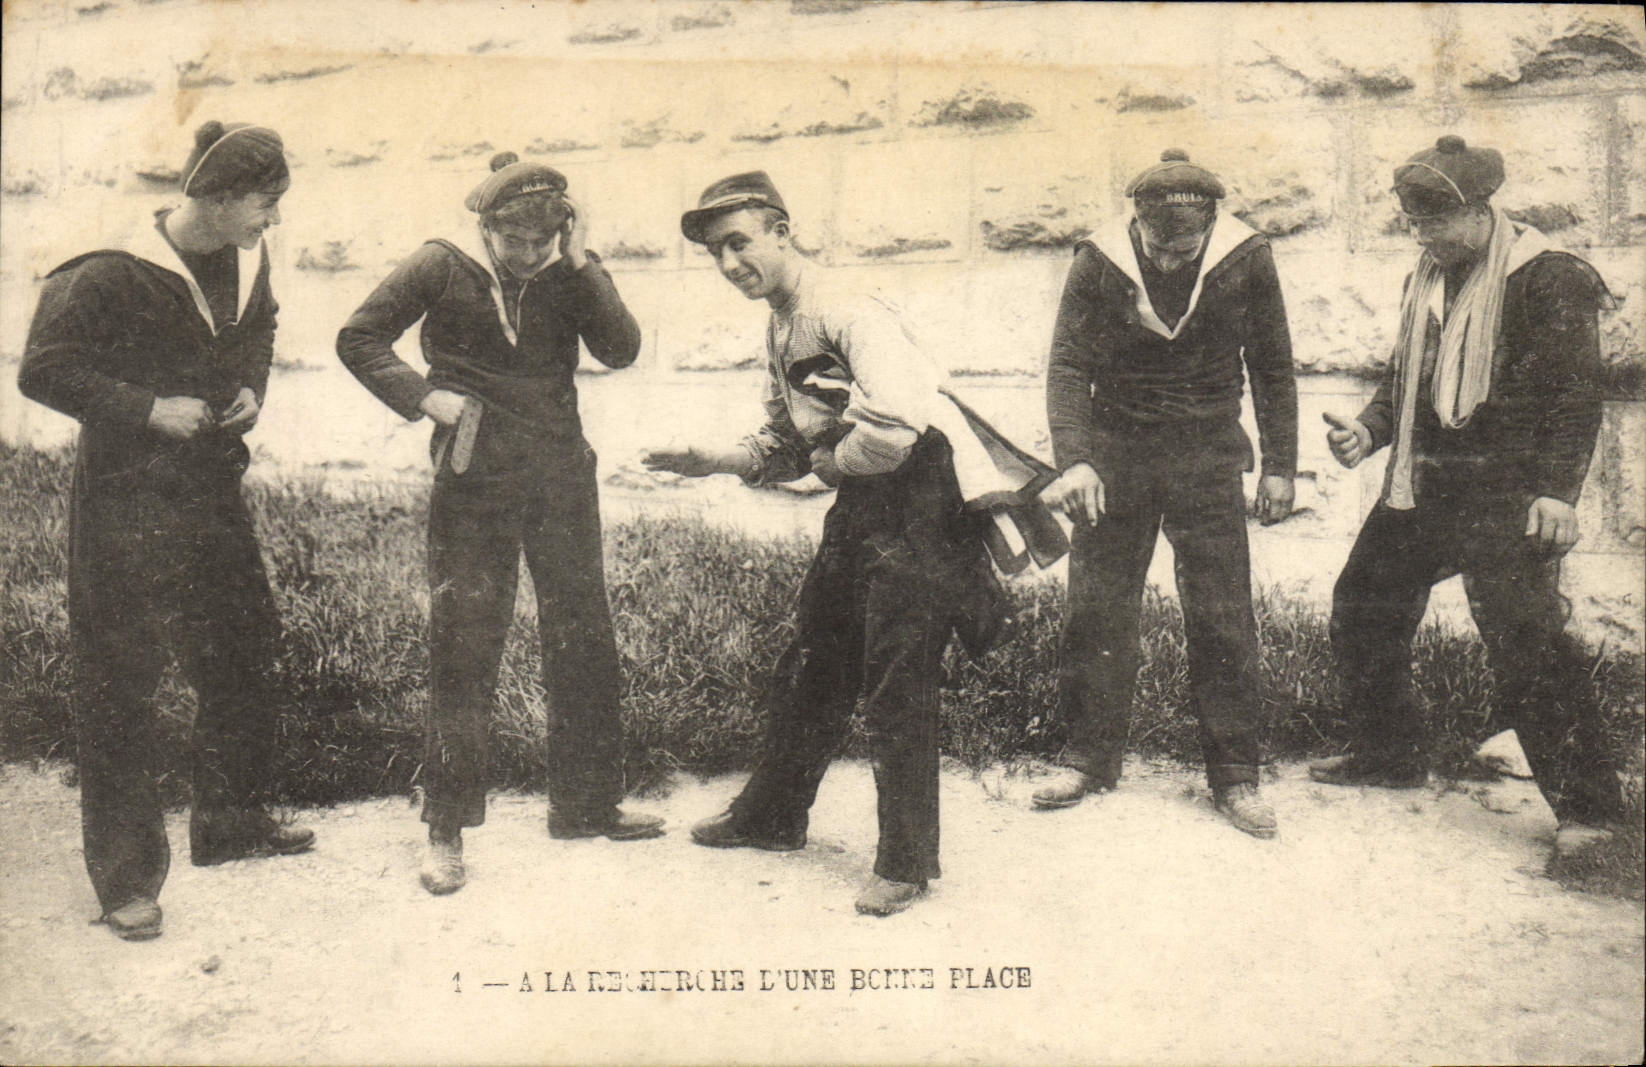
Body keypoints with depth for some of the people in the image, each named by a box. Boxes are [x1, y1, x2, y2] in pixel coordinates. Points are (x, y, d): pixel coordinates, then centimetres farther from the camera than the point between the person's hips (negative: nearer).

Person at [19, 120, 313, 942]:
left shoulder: (247, 260, 2)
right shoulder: (114, 276, -19)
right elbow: (42, 371, -15)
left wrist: (251, 388, 4)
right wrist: (149, 409, -20)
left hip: (213, 488, 7)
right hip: (125, 500, -7)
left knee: (244, 652, 16)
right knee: (118, 685, 0)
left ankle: (231, 822, 36)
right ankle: (126, 877, 11)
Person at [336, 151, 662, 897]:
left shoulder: (571, 271, 3)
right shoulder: (441, 268, -4)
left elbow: (621, 349, -9)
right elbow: (359, 339, 1)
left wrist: (580, 264, -16)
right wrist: (425, 397, -10)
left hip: (562, 473, 4)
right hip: (475, 480, -3)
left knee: (584, 638, 8)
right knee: (464, 648, -1)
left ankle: (585, 805, 24)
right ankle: (446, 829, 10)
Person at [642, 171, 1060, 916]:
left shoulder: (850, 316, -19)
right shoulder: (781, 329, 11)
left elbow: (896, 426, -33)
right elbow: (785, 446, 19)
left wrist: (833, 460, -14)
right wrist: (715, 461, 3)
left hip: (920, 506, -9)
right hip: (859, 507, 9)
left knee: (896, 689, -4)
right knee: (810, 671, 17)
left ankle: (907, 862, 11)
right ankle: (772, 816, 35)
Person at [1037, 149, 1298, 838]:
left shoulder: (1245, 259, -7)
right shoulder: (1098, 264, -9)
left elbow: (1272, 367, 4)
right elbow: (1068, 366, -9)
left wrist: (1278, 465, 3)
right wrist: (1074, 459, -24)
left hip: (1207, 457, 0)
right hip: (1117, 451, 1)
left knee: (1223, 619, -1)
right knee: (1095, 610, 3)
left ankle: (1234, 774, 11)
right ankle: (1090, 758, 18)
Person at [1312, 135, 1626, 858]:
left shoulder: (1548, 281, -7)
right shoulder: (1425, 282, 16)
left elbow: (1574, 396, -10)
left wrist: (1557, 489, -19)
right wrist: (1369, 431, 5)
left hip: (1505, 500, -8)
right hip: (1421, 488, 8)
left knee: (1525, 646, -14)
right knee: (1361, 609, 12)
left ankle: (1586, 803, -2)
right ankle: (1388, 755, 31)